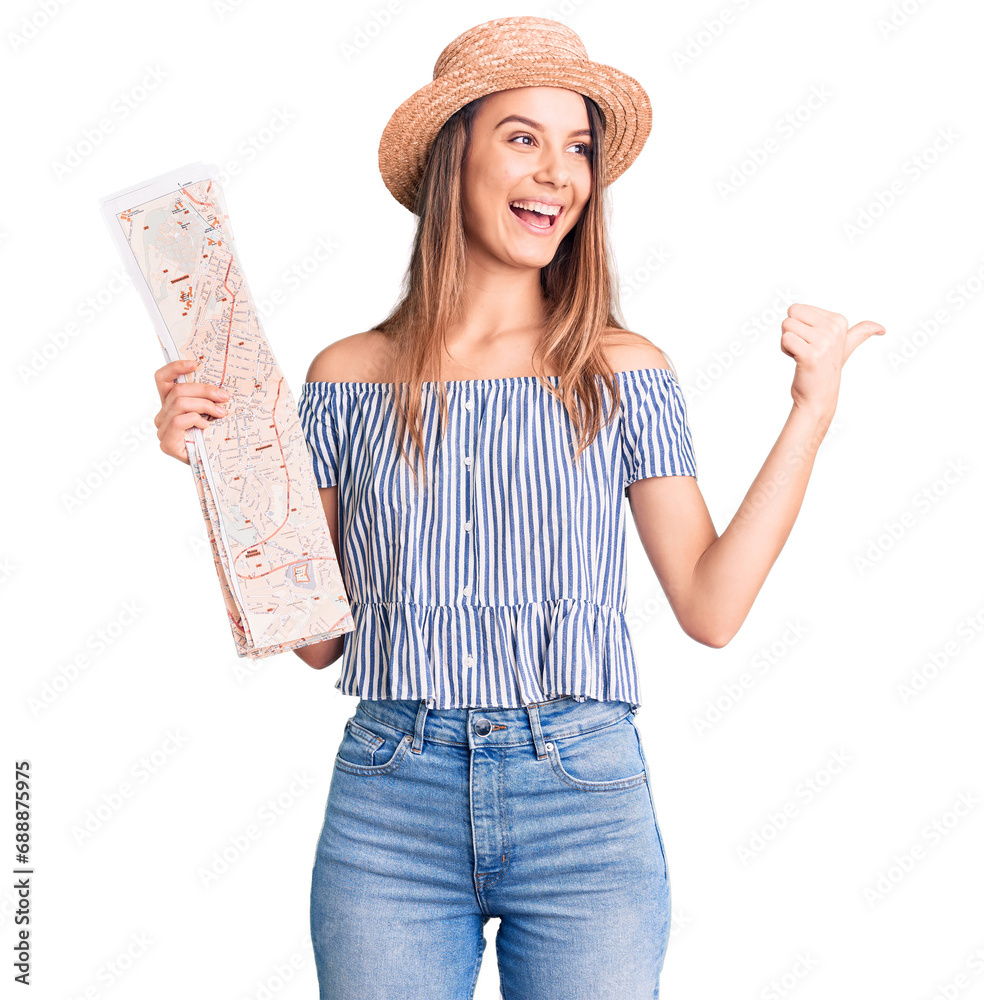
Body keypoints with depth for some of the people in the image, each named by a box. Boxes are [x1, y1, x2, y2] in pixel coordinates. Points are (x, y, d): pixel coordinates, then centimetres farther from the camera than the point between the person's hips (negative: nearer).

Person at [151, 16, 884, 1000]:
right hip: (387, 807, 1)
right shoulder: (349, 377, 2)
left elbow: (710, 606, -4)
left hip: (586, 803, 0)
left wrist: (811, 409, -4)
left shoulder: (623, 373, 1)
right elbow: (318, 635, 4)